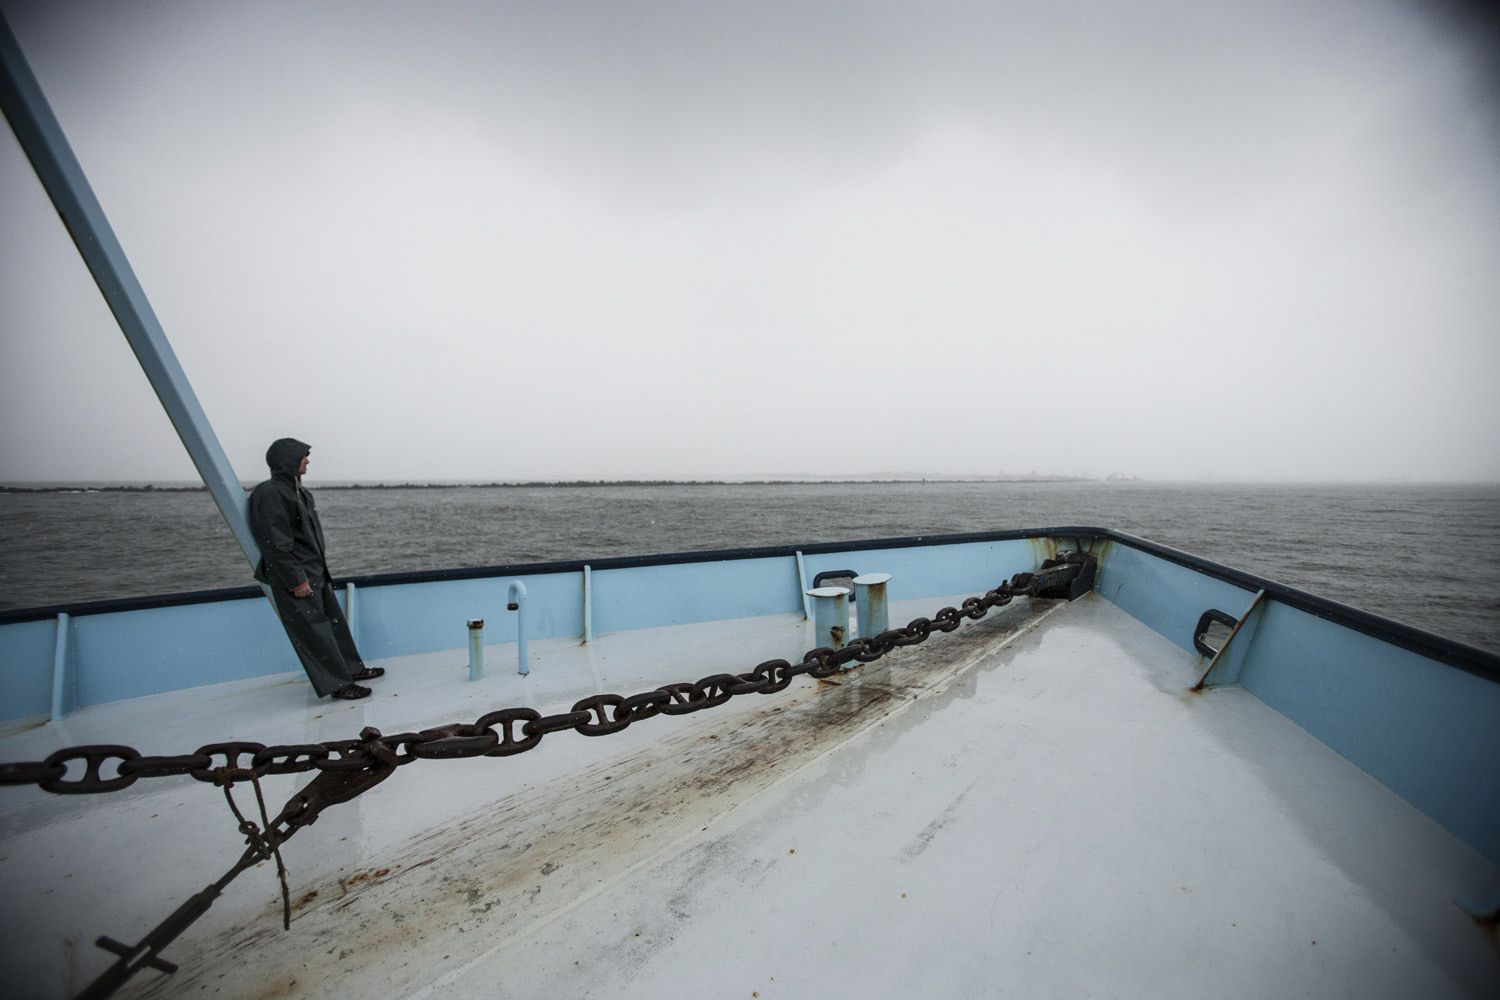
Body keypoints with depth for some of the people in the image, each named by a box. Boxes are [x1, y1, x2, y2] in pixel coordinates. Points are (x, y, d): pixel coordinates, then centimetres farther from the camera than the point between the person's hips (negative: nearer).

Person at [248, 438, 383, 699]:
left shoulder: (298, 491, 12)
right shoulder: (270, 494, -16)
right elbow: (276, 545, -20)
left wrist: (321, 569, 17)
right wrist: (296, 580, -20)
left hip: (316, 573, 9)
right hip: (296, 579, -9)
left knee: (335, 621, 16)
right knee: (315, 631, -2)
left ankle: (352, 668, 27)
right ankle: (338, 684, 5)